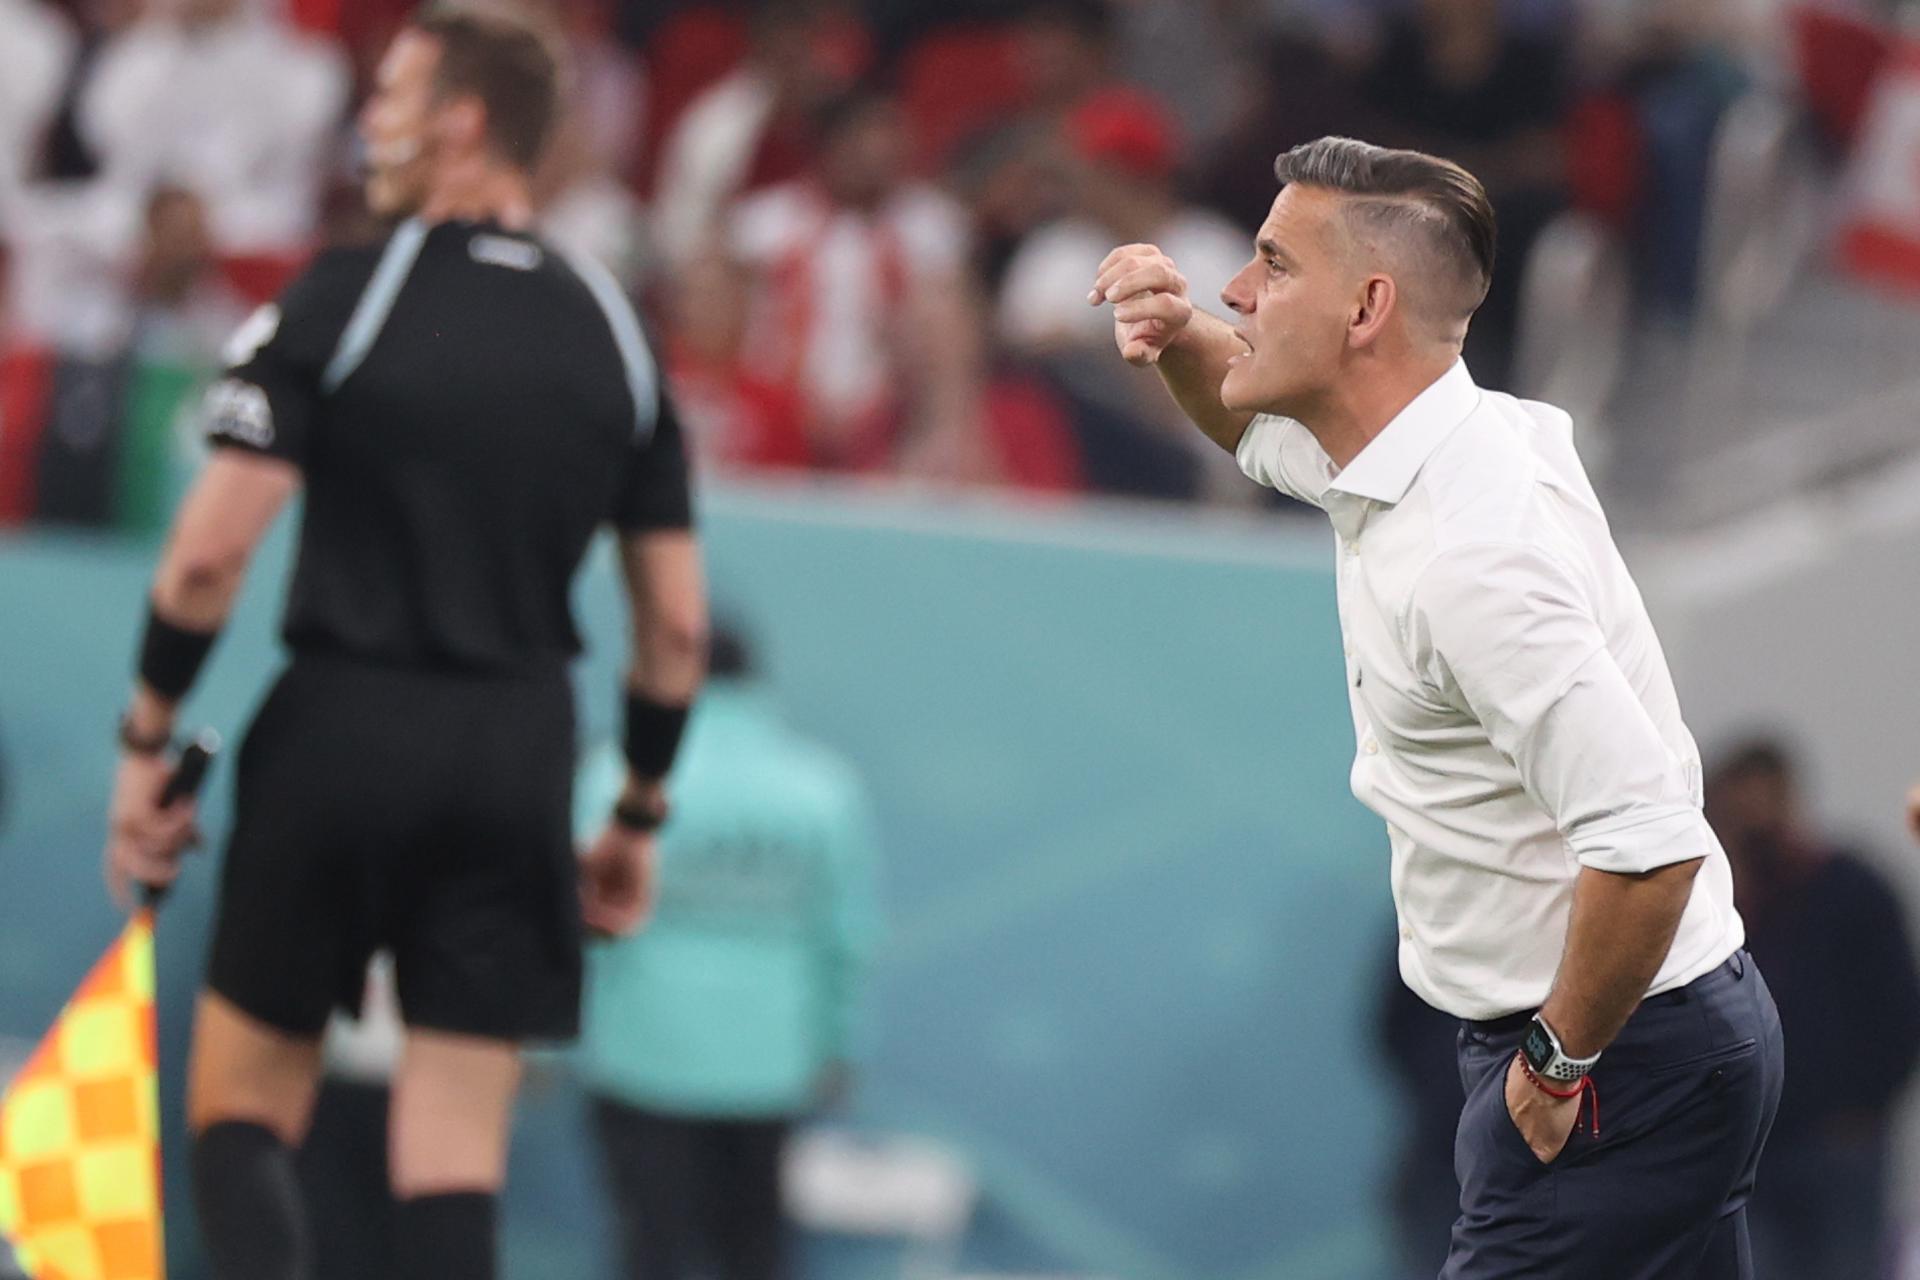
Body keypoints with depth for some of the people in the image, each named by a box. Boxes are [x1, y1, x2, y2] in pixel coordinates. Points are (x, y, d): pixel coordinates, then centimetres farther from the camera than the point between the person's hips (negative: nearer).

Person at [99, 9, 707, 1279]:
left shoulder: (340, 300, -5)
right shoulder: (614, 332, 7)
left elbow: (211, 552, -11)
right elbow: (679, 621, 7)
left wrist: (147, 745, -1)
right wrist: (640, 817, 17)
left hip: (341, 728, -3)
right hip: (518, 759, 3)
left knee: (245, 1096, 9)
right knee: (457, 1158, 3)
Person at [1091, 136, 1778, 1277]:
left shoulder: (1469, 558, -27)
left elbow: (1649, 843, -34)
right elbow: (1266, 424, 30)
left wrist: (1564, 1060, -20)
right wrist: (1179, 338, 7)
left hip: (1624, 1057, -10)